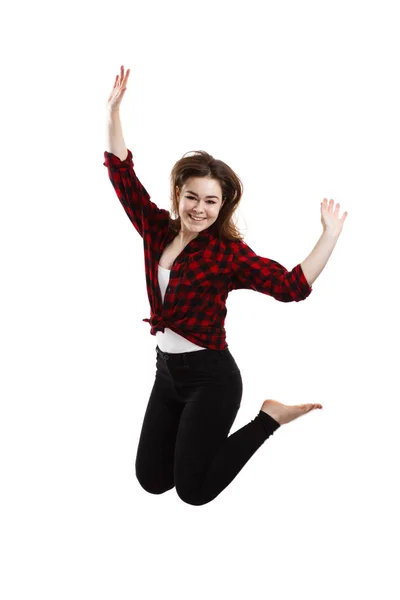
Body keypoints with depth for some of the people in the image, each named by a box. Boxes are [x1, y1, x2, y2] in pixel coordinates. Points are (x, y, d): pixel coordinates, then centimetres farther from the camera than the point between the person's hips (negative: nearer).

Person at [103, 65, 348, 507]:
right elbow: (122, 175, -2)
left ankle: (269, 417, 17)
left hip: (211, 378, -6)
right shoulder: (158, 230, -1)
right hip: (167, 371, 6)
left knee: (194, 491, 1)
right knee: (152, 481, 13)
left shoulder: (227, 252, -15)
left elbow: (292, 286, -22)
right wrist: (113, 110, -9)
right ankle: (199, 430, 37)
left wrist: (330, 235, -27)